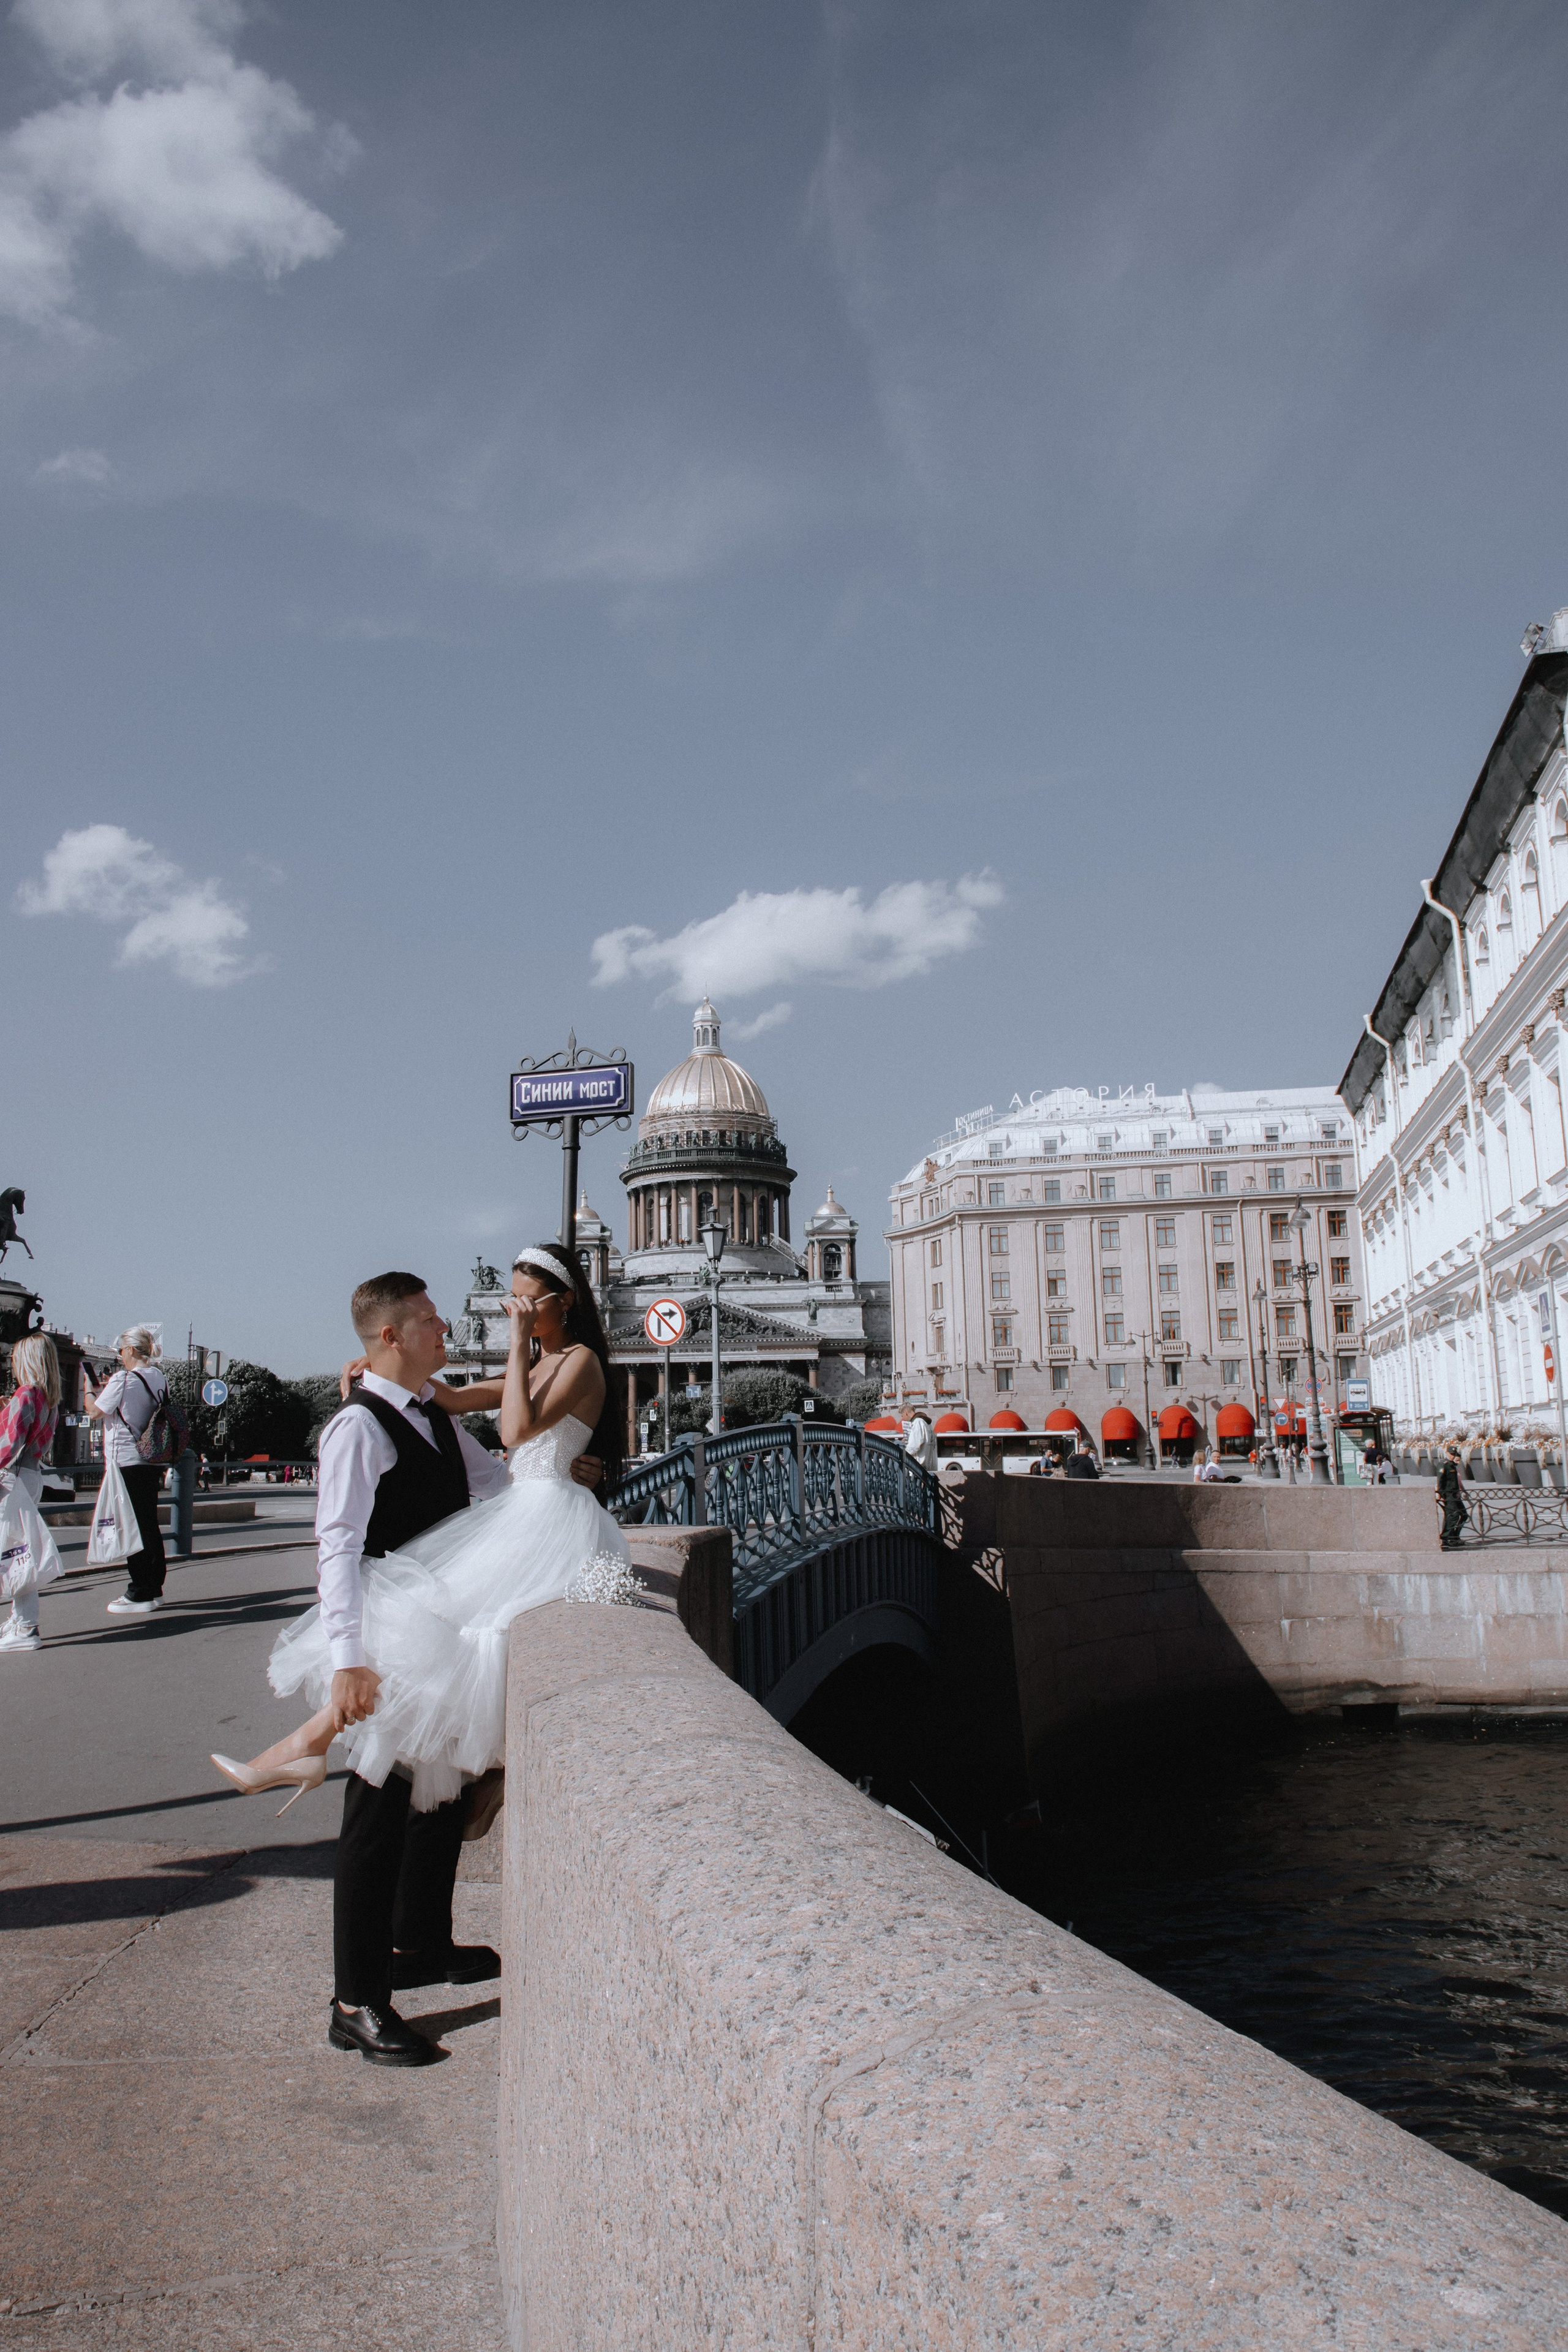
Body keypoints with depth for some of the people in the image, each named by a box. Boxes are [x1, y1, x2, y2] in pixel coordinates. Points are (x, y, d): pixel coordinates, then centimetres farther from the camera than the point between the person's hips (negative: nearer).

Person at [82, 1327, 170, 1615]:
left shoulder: (123, 1380, -15)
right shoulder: (158, 1379, 7)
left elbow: (94, 1412, -6)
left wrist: (88, 1384, 9)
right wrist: (109, 1388, 22)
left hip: (127, 1462, -8)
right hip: (152, 1461, 8)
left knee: (132, 1528, -2)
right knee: (149, 1524, 13)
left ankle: (140, 1594, 0)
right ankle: (154, 1588, 19)